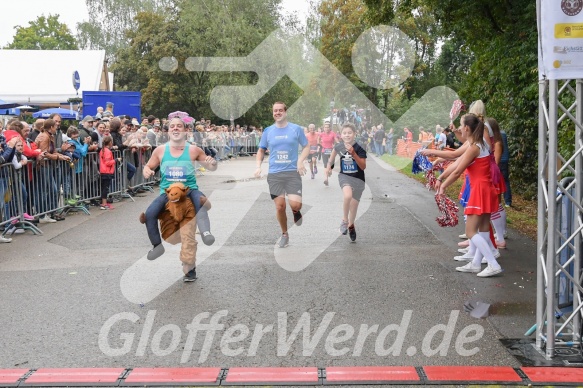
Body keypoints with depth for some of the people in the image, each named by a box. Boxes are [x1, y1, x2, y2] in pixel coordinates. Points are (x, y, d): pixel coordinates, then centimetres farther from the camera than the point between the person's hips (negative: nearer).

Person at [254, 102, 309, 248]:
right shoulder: (268, 131, 6)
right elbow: (261, 150, 16)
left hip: (292, 172, -2)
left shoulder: (296, 129, 0)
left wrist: (300, 161, -9)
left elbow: (306, 147, 7)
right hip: (274, 174, 2)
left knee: (295, 204, -17)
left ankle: (296, 212, 21)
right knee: (280, 207, 0)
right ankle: (284, 234, 21)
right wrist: (258, 166, 1)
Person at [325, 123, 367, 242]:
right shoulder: (339, 147, -6)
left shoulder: (359, 148, -15)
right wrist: (329, 165, 20)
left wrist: (353, 154, -29)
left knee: (354, 205, 6)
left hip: (358, 179, 0)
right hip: (344, 176, 0)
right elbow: (334, 152, 18)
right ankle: (344, 220, -10)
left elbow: (363, 166, -18)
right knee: (348, 195, -31)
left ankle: (351, 225, 36)